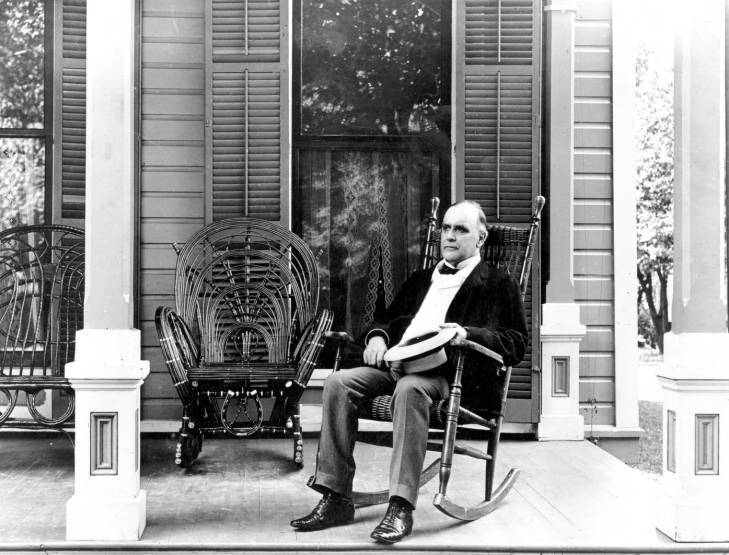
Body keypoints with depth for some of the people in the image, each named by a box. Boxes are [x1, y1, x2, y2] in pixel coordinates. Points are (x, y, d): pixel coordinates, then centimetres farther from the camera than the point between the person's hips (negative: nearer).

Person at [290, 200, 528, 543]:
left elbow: (515, 344, 1)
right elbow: (390, 319, 31)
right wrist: (378, 336, 6)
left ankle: (401, 508, -39)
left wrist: (466, 333, -15)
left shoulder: (498, 284, 13)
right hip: (398, 361, 6)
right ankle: (336, 499, -20)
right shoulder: (420, 279, 31)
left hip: (449, 372, -6)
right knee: (339, 382, -21)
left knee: (409, 388, -39)